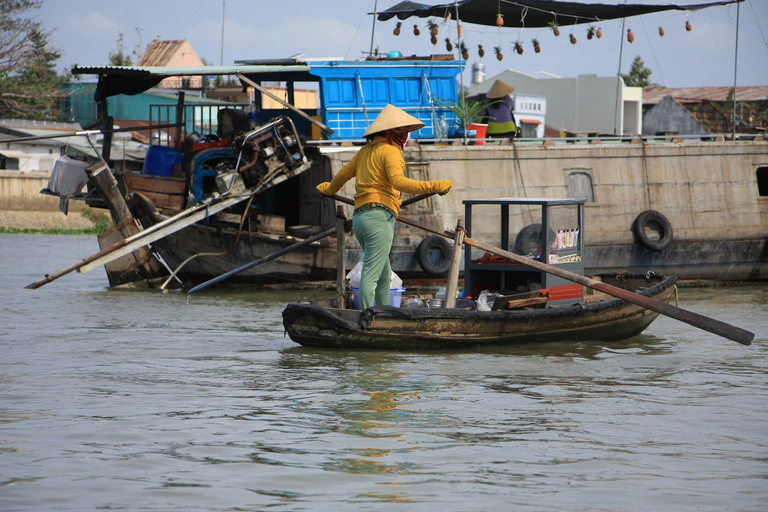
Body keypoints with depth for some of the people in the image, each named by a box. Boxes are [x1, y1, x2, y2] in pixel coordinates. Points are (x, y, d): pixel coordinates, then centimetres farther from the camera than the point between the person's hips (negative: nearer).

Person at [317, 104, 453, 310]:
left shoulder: (366, 150, 20)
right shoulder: (389, 150, -6)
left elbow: (344, 173, 33)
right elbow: (398, 182, -23)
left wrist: (329, 189, 53)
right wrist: (433, 187, -28)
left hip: (359, 217, 10)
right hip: (379, 217, -10)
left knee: (384, 275, 19)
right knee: (371, 275, -15)